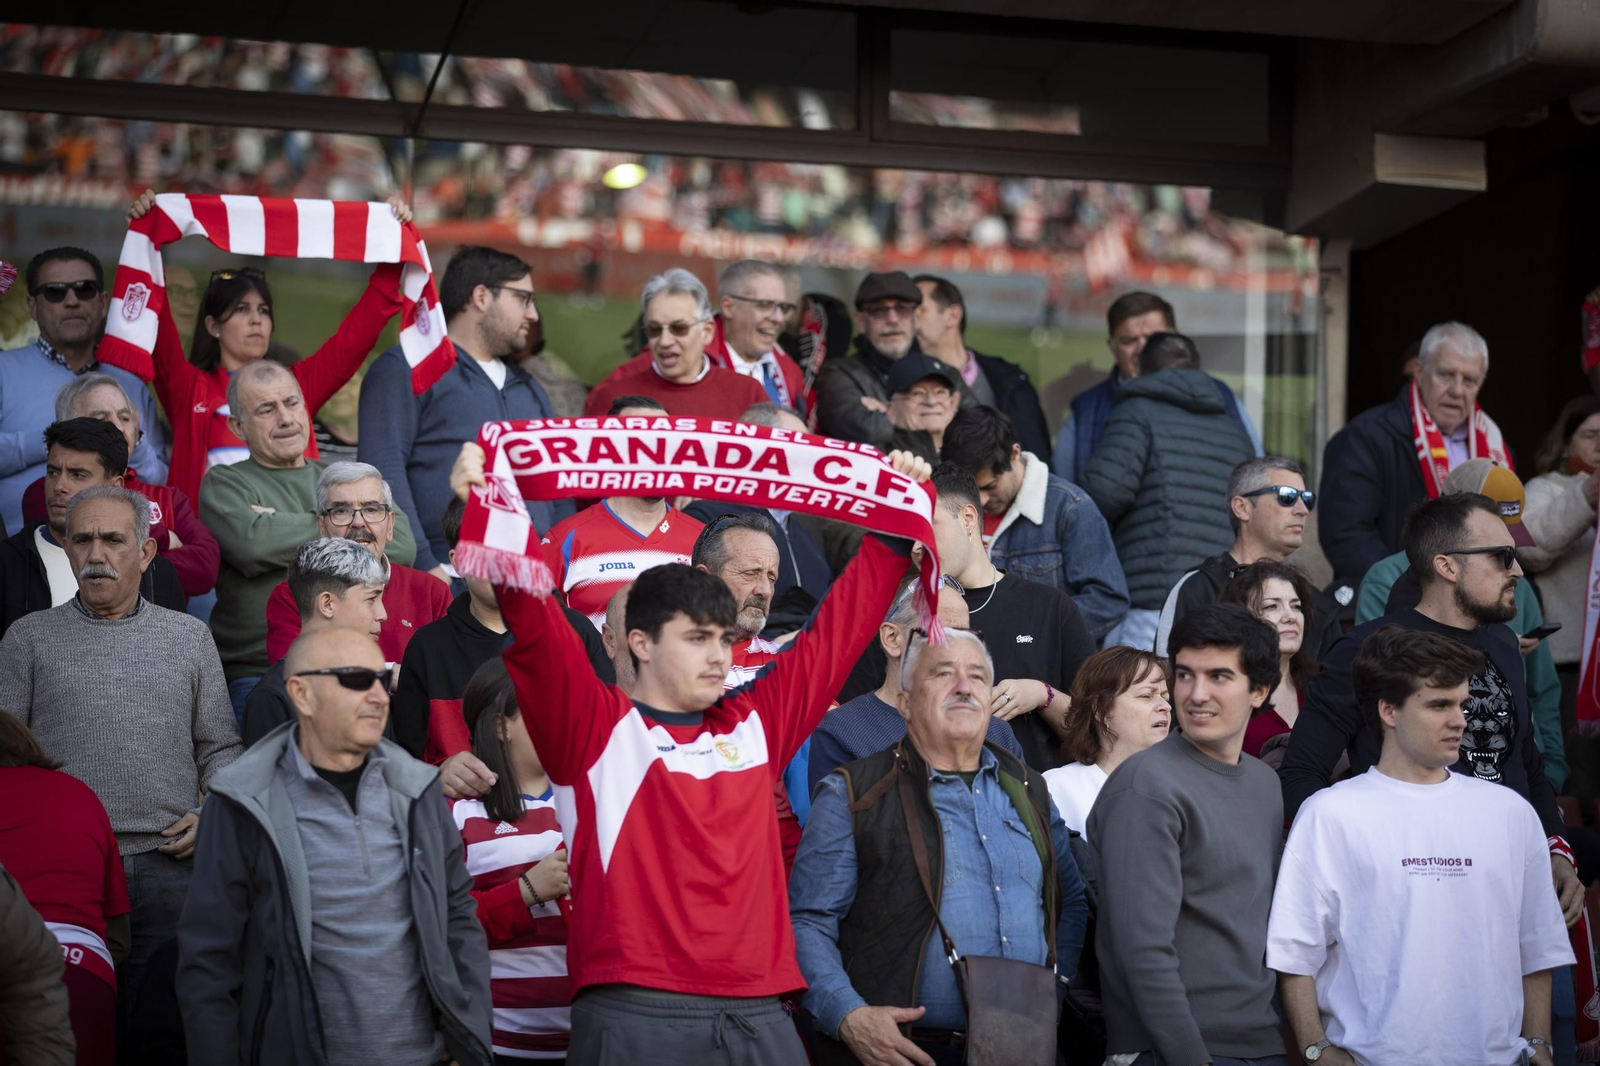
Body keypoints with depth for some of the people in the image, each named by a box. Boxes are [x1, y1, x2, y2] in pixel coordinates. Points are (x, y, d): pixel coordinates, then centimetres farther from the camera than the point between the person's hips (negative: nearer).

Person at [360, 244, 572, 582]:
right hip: (449, 580, -6)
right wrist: (422, 567, -17)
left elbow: (558, 492, 26)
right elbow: (383, 470, -9)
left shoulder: (530, 389, 27)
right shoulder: (406, 370, 4)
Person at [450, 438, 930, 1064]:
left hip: (758, 1015, 5)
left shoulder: (756, 726, 17)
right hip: (634, 1014, -4)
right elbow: (534, 627, -8)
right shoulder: (595, 726, 4)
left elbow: (840, 628, 22)